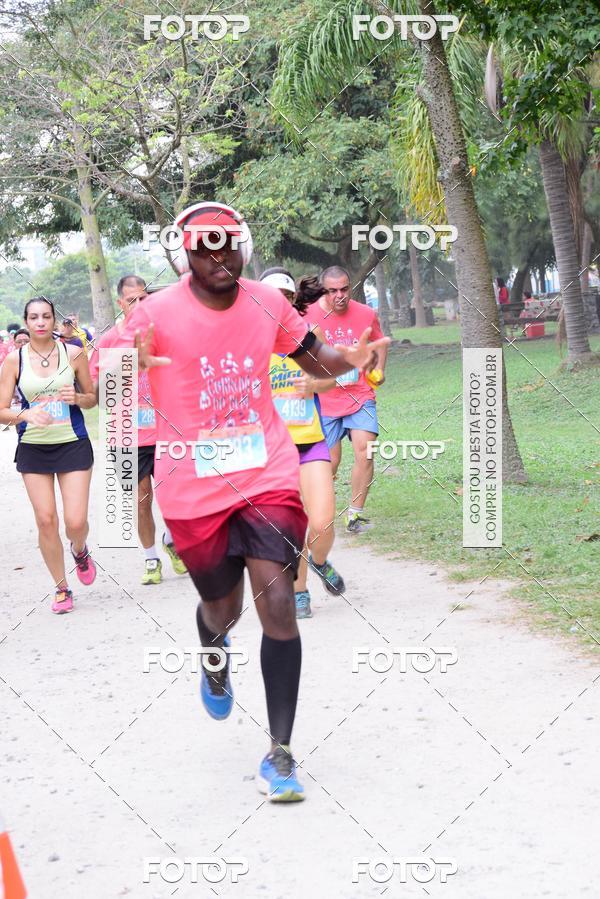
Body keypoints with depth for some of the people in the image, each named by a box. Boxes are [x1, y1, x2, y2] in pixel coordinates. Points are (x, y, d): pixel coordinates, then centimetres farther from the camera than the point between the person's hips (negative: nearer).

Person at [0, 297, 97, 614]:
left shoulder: (74, 354, -2)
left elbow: (93, 397, 9)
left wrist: (77, 398, -13)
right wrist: (25, 414, -24)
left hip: (73, 445, 0)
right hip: (33, 448, 1)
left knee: (76, 522, -6)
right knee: (46, 521, 1)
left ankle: (79, 551, 31)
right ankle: (61, 588, 18)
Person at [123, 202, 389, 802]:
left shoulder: (268, 303, 0)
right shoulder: (156, 314, -10)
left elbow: (312, 359, 14)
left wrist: (348, 360, -9)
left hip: (267, 476, 1)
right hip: (193, 489, -1)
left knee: (277, 603, -12)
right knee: (222, 607, 15)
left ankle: (280, 754, -3)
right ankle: (214, 656, 55)